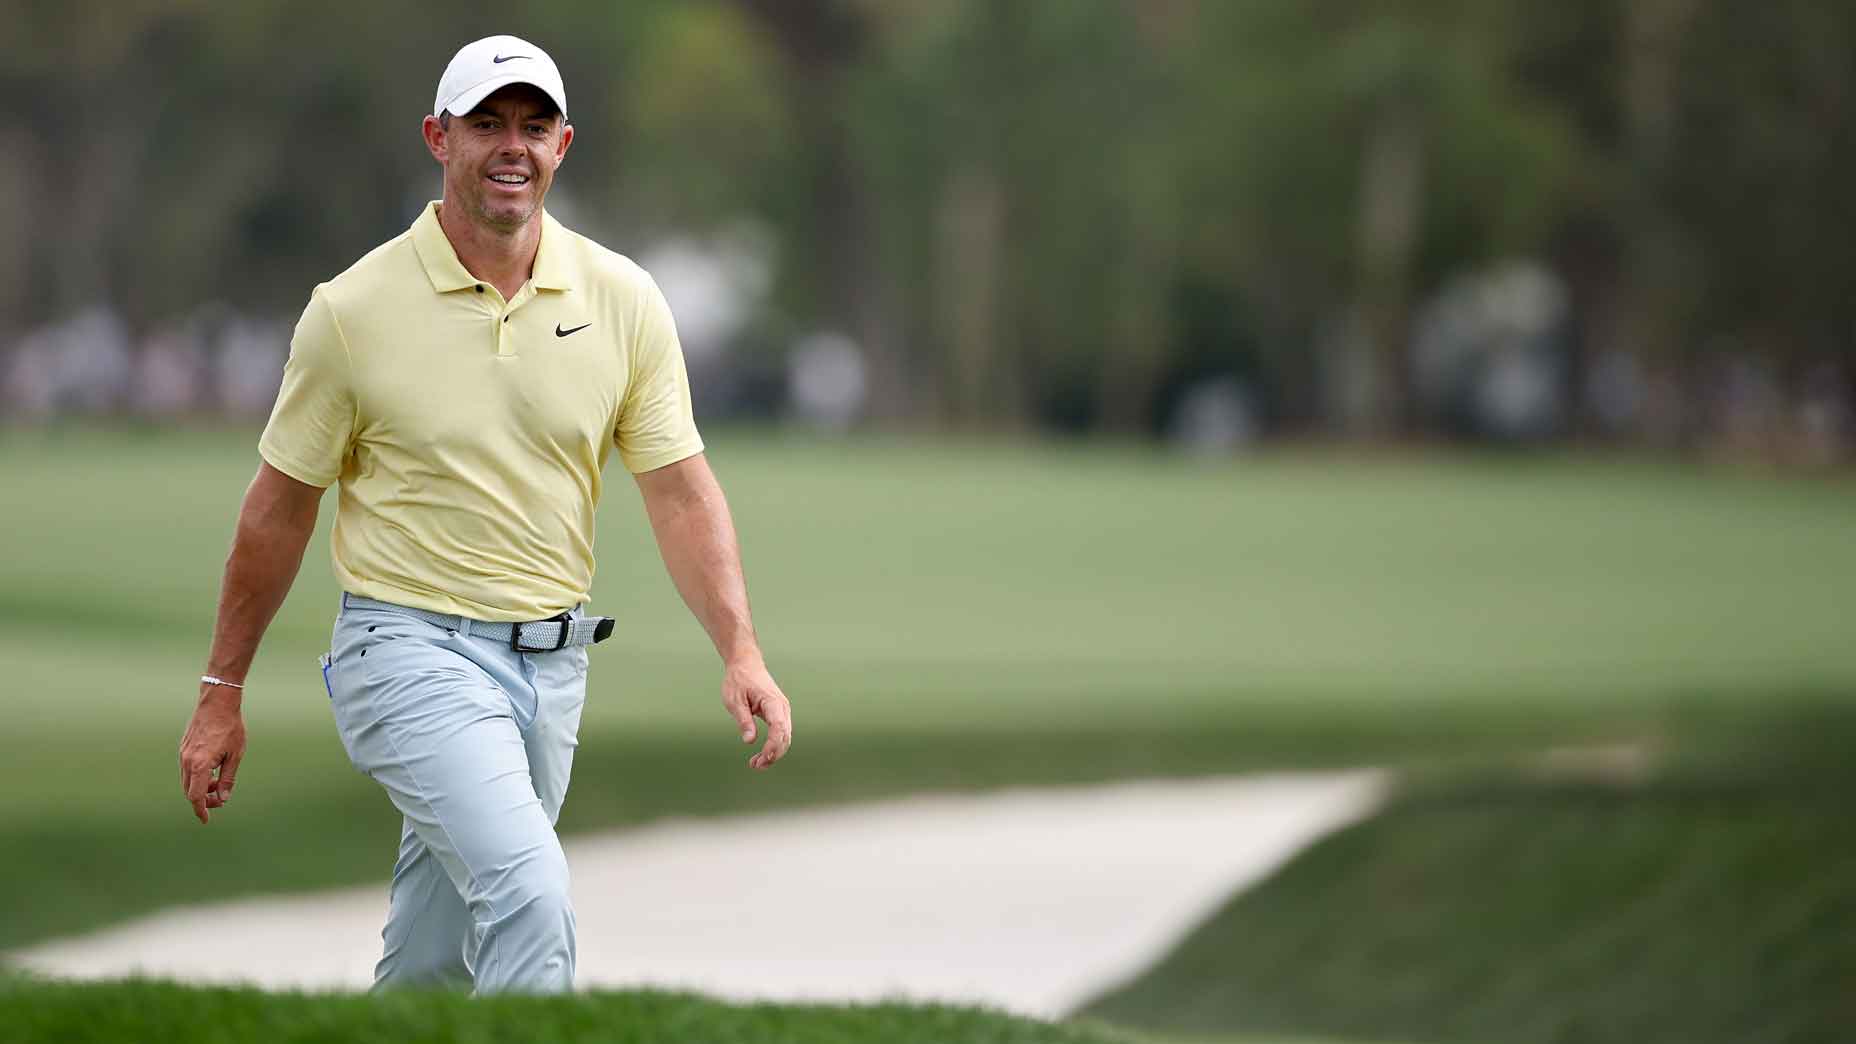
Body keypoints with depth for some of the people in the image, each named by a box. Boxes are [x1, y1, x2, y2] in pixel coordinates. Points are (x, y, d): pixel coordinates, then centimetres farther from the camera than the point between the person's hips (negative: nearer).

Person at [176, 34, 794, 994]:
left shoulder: (623, 301, 2)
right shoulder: (354, 309, -7)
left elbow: (680, 491, 2)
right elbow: (280, 507, 2)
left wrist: (739, 652, -12)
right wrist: (221, 694, 5)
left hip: (550, 662, 4)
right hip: (411, 653, -4)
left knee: (432, 958, 12)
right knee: (529, 893, -25)